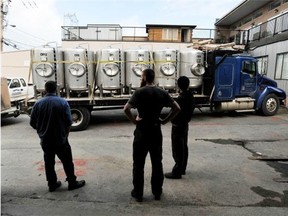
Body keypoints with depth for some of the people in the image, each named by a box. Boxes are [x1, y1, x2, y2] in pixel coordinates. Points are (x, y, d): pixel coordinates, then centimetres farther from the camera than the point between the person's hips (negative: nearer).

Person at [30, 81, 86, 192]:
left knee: (49, 163, 16)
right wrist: (65, 134, 4)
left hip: (45, 141, 3)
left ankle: (52, 184, 28)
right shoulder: (63, 102, -12)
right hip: (60, 140, -3)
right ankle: (72, 183, 20)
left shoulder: (38, 103, -4)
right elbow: (68, 122, -13)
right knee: (67, 162, 10)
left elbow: (32, 123, 1)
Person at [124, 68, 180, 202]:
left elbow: (126, 109, -22)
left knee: (138, 164, 9)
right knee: (157, 163, 15)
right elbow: (177, 108, 3)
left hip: (142, 131, -3)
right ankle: (157, 192, 26)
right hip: (156, 131, 4)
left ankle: (138, 193, 20)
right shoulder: (162, 93, 3)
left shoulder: (139, 92, -10)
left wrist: (134, 120, -8)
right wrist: (164, 121, 5)